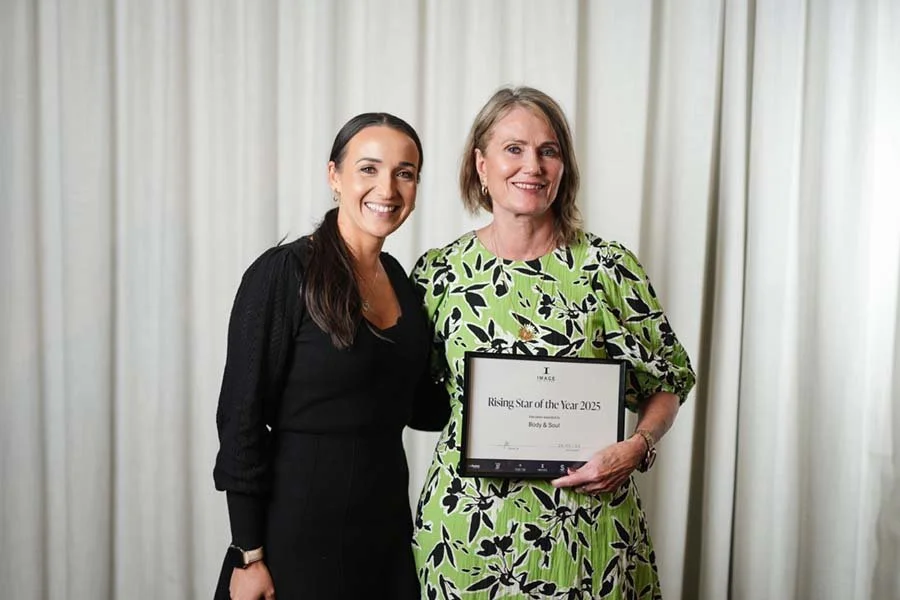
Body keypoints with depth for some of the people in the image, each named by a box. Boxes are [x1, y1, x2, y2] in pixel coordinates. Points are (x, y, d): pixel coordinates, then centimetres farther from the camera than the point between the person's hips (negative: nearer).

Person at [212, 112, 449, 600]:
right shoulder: (282, 273, -14)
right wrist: (248, 556, -14)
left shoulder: (399, 278, 5)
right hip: (299, 527, -6)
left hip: (387, 521, 6)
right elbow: (242, 419, -14)